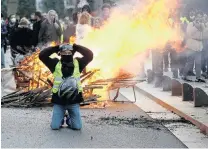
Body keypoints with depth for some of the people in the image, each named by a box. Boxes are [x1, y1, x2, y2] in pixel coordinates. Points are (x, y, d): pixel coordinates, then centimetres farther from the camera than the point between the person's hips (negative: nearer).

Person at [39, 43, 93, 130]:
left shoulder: (78, 63, 4)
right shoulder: (56, 64, 1)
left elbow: (89, 55, -4)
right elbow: (42, 55, -6)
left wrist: (76, 47, -3)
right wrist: (56, 48, -6)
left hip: (74, 101, 1)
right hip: (59, 101, 0)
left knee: (77, 127, -2)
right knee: (55, 126, -4)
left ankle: (69, 120, 33)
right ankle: (61, 119, 31)